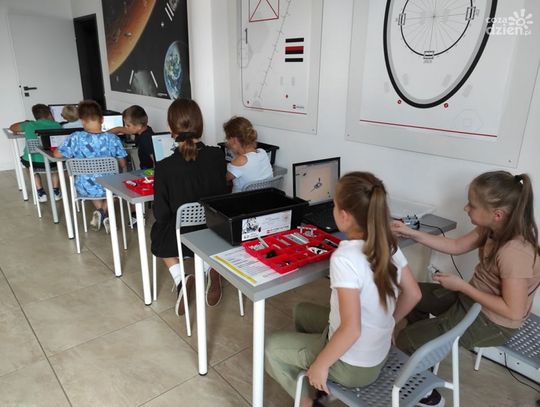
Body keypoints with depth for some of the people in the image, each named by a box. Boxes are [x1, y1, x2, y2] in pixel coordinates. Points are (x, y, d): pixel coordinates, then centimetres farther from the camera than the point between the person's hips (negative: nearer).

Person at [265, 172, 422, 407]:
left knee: (272, 347, 12)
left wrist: (320, 365, -16)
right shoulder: (389, 245, -9)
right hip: (379, 353, 7)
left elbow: (351, 330, -32)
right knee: (302, 310, 25)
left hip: (352, 366, -7)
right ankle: (315, 382, 35)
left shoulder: (345, 258, -32)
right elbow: (412, 294, 2)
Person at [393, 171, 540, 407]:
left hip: (492, 322, -9)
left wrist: (461, 286, -24)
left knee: (406, 340, -7)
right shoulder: (494, 229, -10)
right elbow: (456, 246, 1)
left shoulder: (514, 253, -36)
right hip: (474, 298, 9)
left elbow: (513, 311, -30)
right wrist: (412, 234, -7)